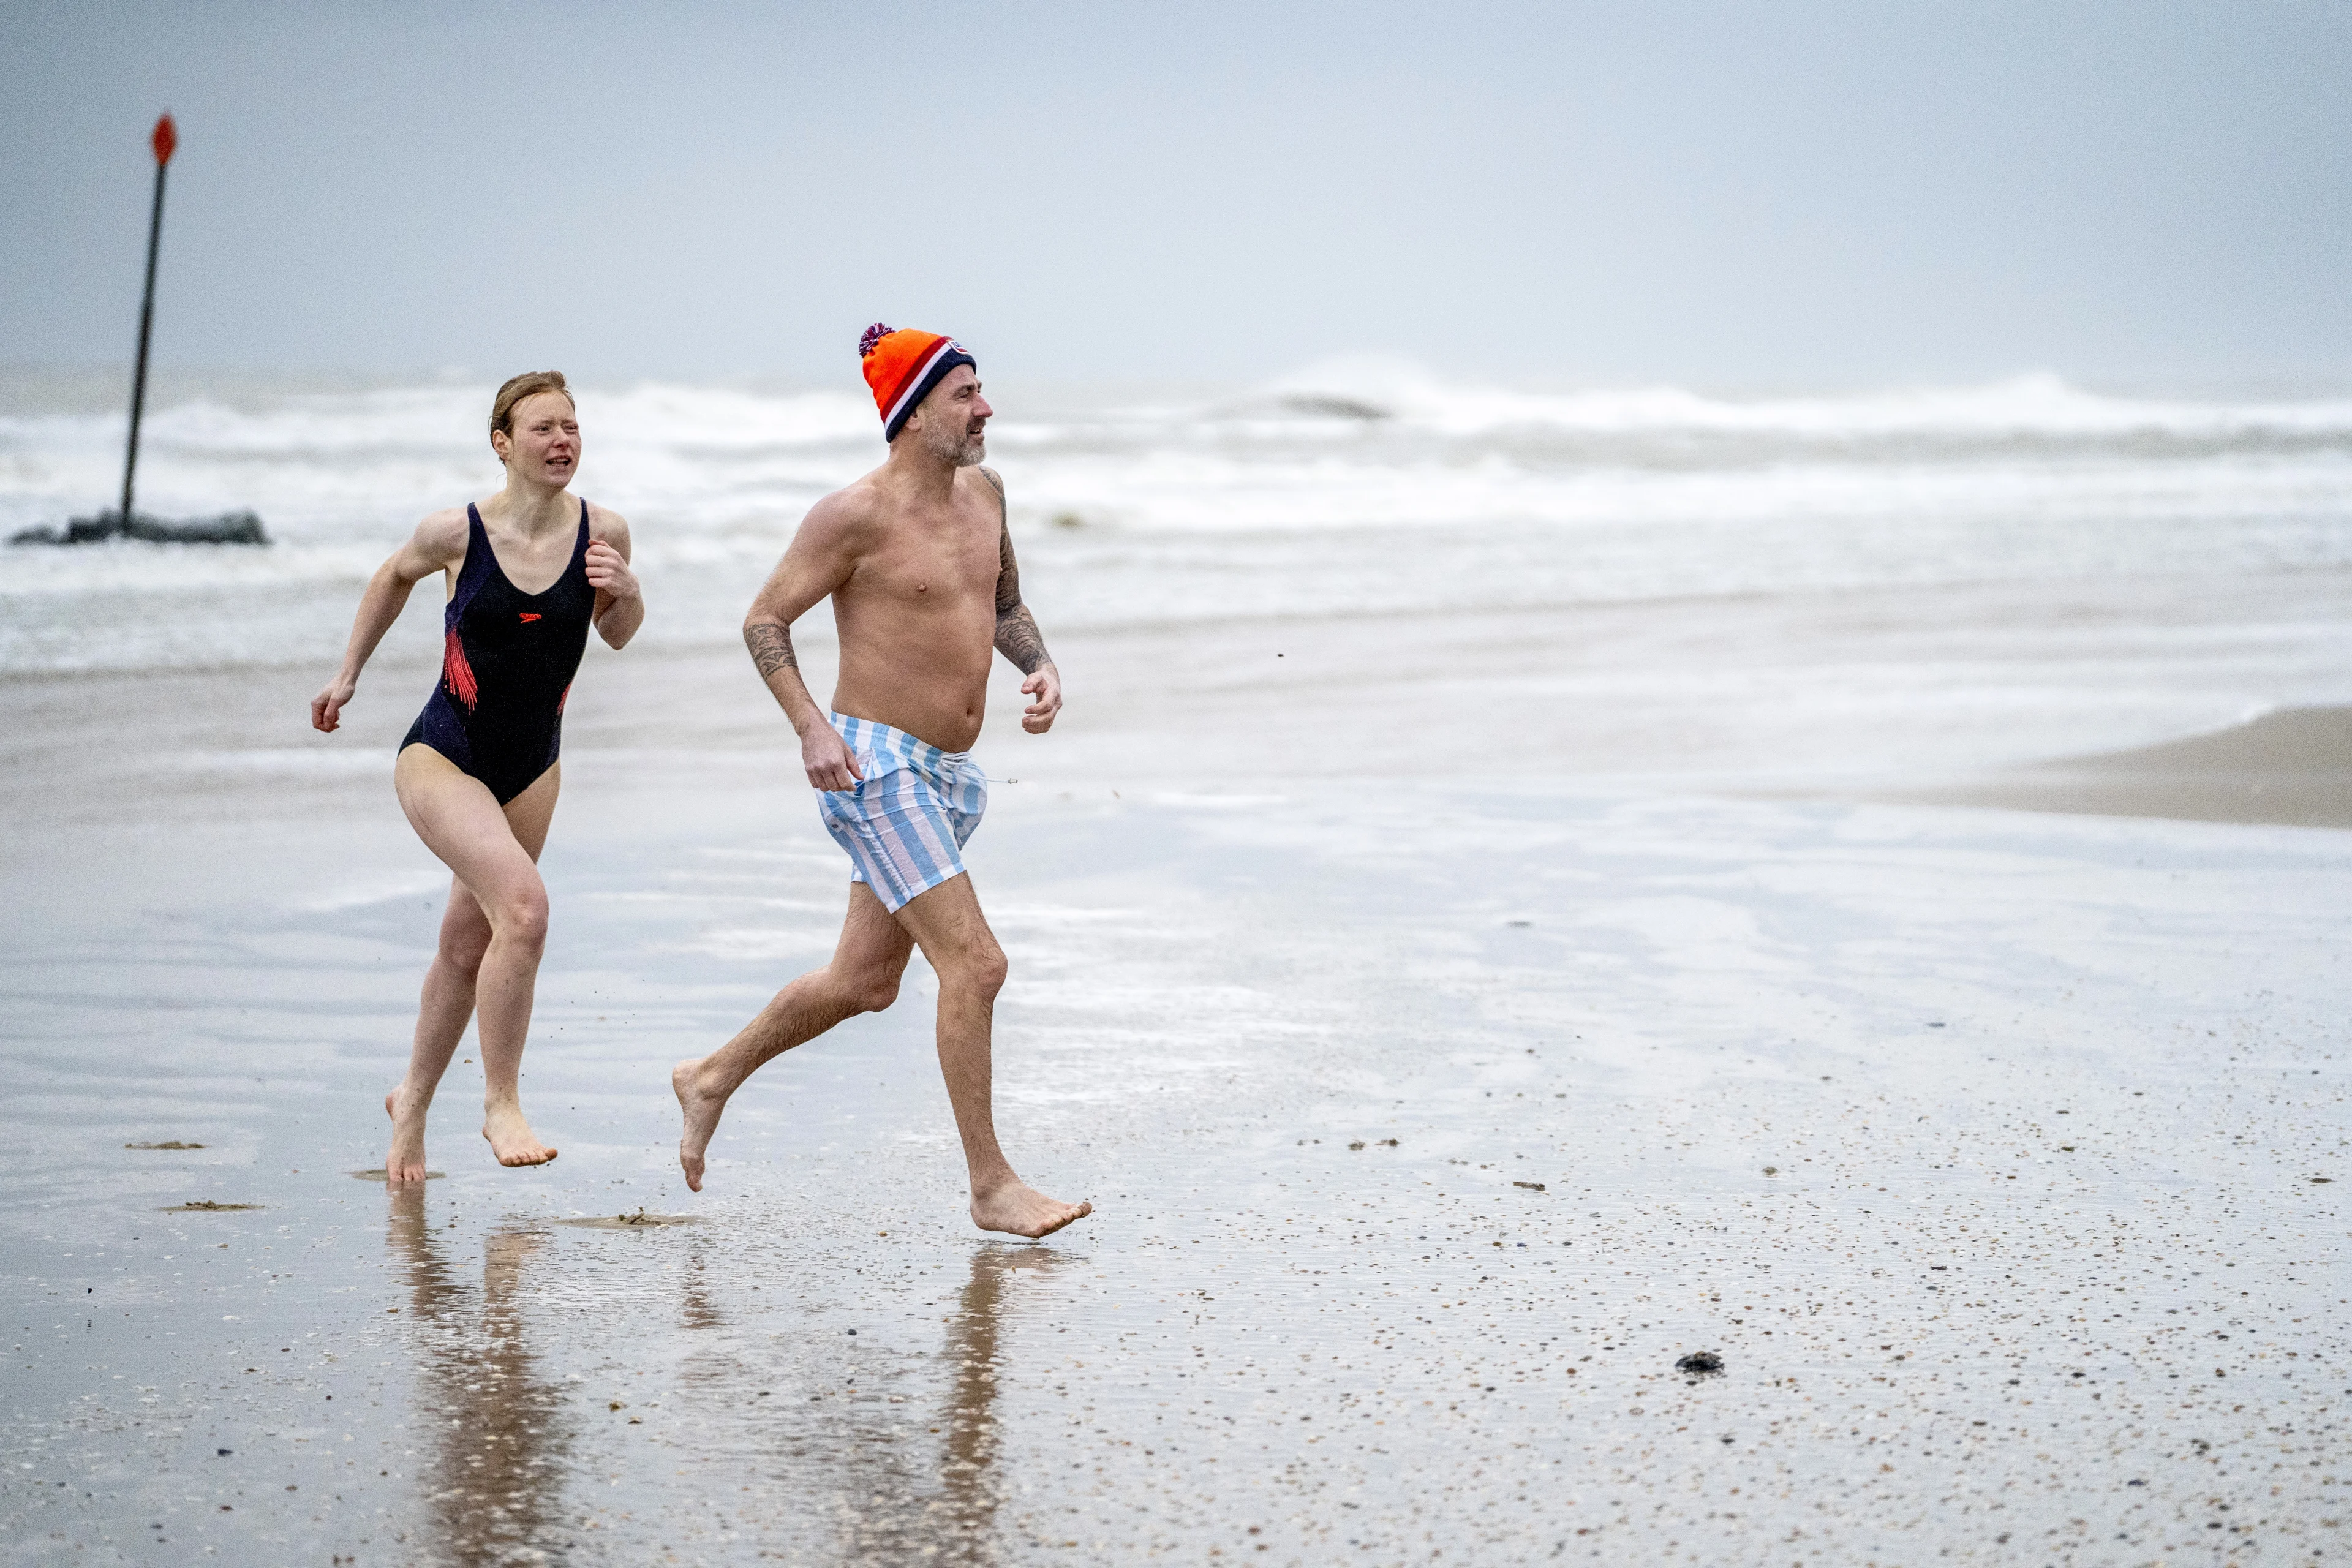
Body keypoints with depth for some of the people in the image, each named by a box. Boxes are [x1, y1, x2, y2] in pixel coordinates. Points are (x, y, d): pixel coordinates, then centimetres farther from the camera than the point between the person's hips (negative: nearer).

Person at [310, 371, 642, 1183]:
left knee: (467, 949, 16)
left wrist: (625, 592, -14)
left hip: (531, 771, 4)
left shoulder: (602, 531, -8)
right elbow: (396, 574, 8)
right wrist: (349, 673, 14)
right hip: (442, 758, -4)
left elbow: (616, 635, 8)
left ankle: (412, 1103, 38)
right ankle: (501, 1103, -12)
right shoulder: (457, 532, -14)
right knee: (523, 905, -26)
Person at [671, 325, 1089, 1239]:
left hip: (951, 776, 9)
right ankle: (991, 1187, -6)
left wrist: (1039, 667, 4)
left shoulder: (983, 492, 9)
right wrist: (811, 726, -20)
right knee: (974, 964, -14)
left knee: (865, 982, 17)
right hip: (876, 766, -9)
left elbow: (1007, 605, 24)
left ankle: (712, 1079, 37)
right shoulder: (857, 515, -13)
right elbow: (765, 621, -7)